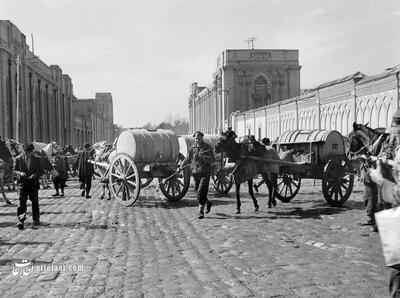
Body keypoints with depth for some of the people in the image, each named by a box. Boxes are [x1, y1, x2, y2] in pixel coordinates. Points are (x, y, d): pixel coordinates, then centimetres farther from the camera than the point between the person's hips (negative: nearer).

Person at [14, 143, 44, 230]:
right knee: (22, 201, -10)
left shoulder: (37, 159, 2)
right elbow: (14, 169, 7)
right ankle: (21, 221, -12)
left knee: (35, 201, 6)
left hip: (34, 182, 1)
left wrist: (36, 174, -14)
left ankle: (36, 219, 19)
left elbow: (41, 171, 6)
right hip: (22, 182, -1)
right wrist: (20, 173, -14)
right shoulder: (18, 159, 1)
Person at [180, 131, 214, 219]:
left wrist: (201, 157, -26)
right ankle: (208, 203, 37)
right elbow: (187, 159, 14)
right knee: (197, 193, 10)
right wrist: (181, 167, 1)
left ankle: (201, 211, -5)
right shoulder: (192, 148, 8)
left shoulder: (208, 148, -3)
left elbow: (212, 159, -13)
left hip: (205, 173, -4)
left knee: (202, 192, -12)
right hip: (195, 173, 4)